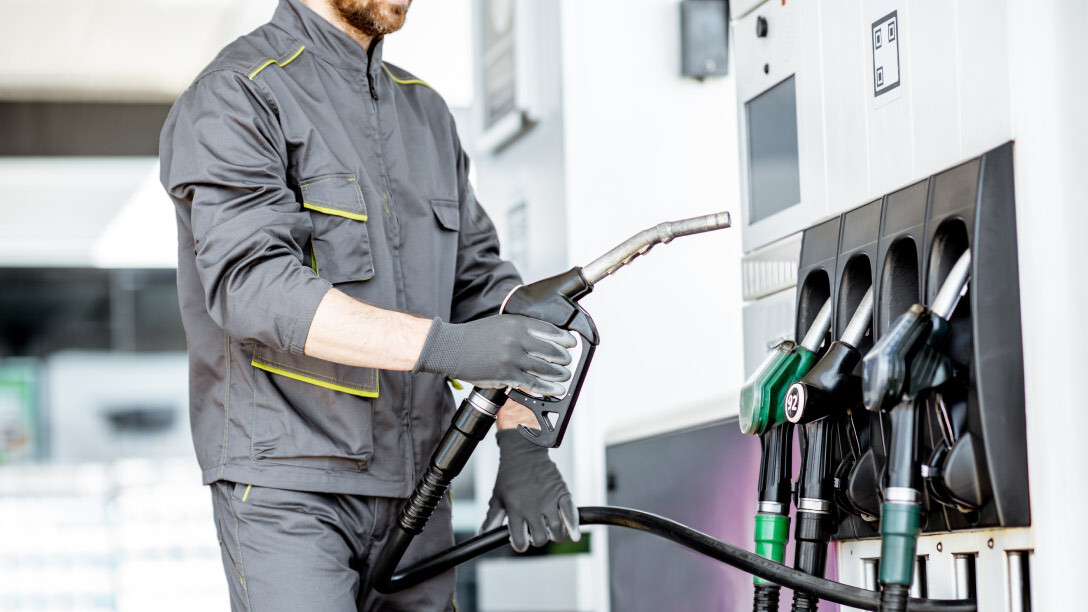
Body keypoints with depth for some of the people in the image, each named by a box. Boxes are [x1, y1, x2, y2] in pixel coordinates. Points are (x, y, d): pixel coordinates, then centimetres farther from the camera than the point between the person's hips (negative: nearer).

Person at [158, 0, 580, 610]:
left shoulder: (425, 109, 16)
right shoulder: (236, 96, -8)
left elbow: (480, 279, 14)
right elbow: (253, 285, -22)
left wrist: (521, 445, 0)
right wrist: (444, 345, -31)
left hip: (414, 488, 7)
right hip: (287, 490, -6)